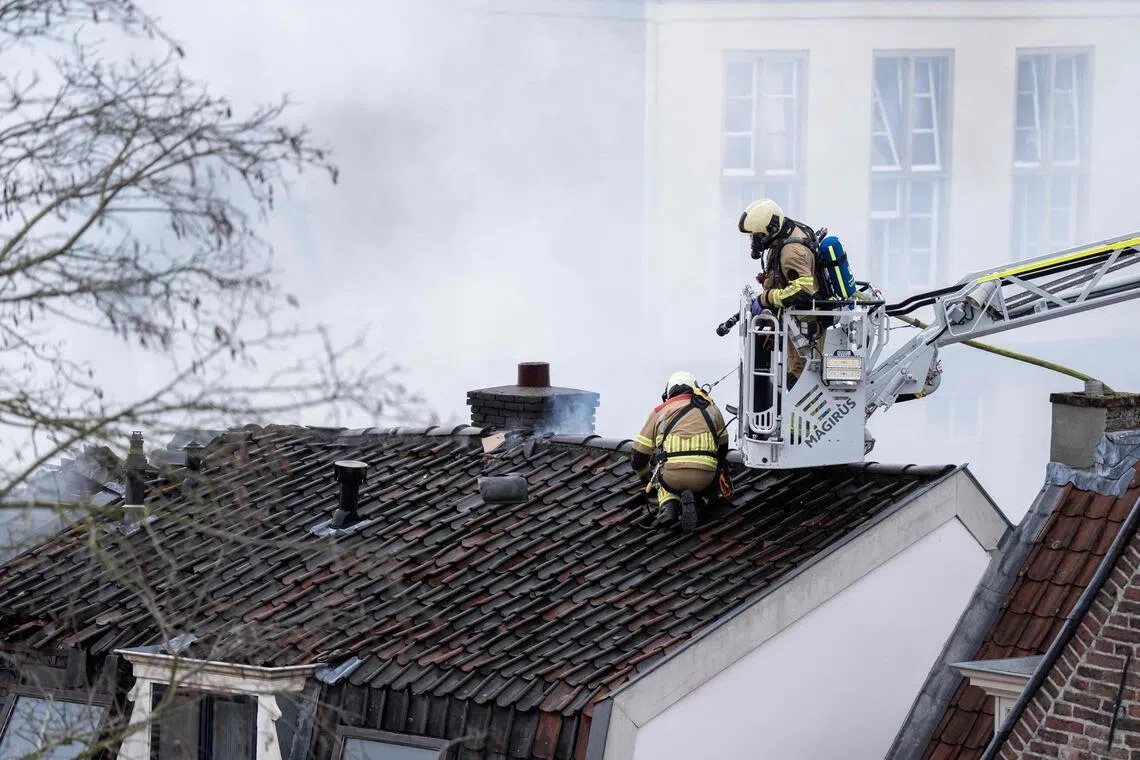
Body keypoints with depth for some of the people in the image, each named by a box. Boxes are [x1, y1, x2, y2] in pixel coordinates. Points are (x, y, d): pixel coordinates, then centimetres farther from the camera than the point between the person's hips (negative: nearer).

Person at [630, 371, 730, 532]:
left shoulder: (659, 412, 16)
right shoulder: (711, 408, 22)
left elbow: (638, 458, 18)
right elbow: (722, 448, 35)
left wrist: (646, 478, 39)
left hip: (671, 476, 0)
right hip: (705, 478, 0)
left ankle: (668, 505, 2)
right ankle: (696, 498, -1)